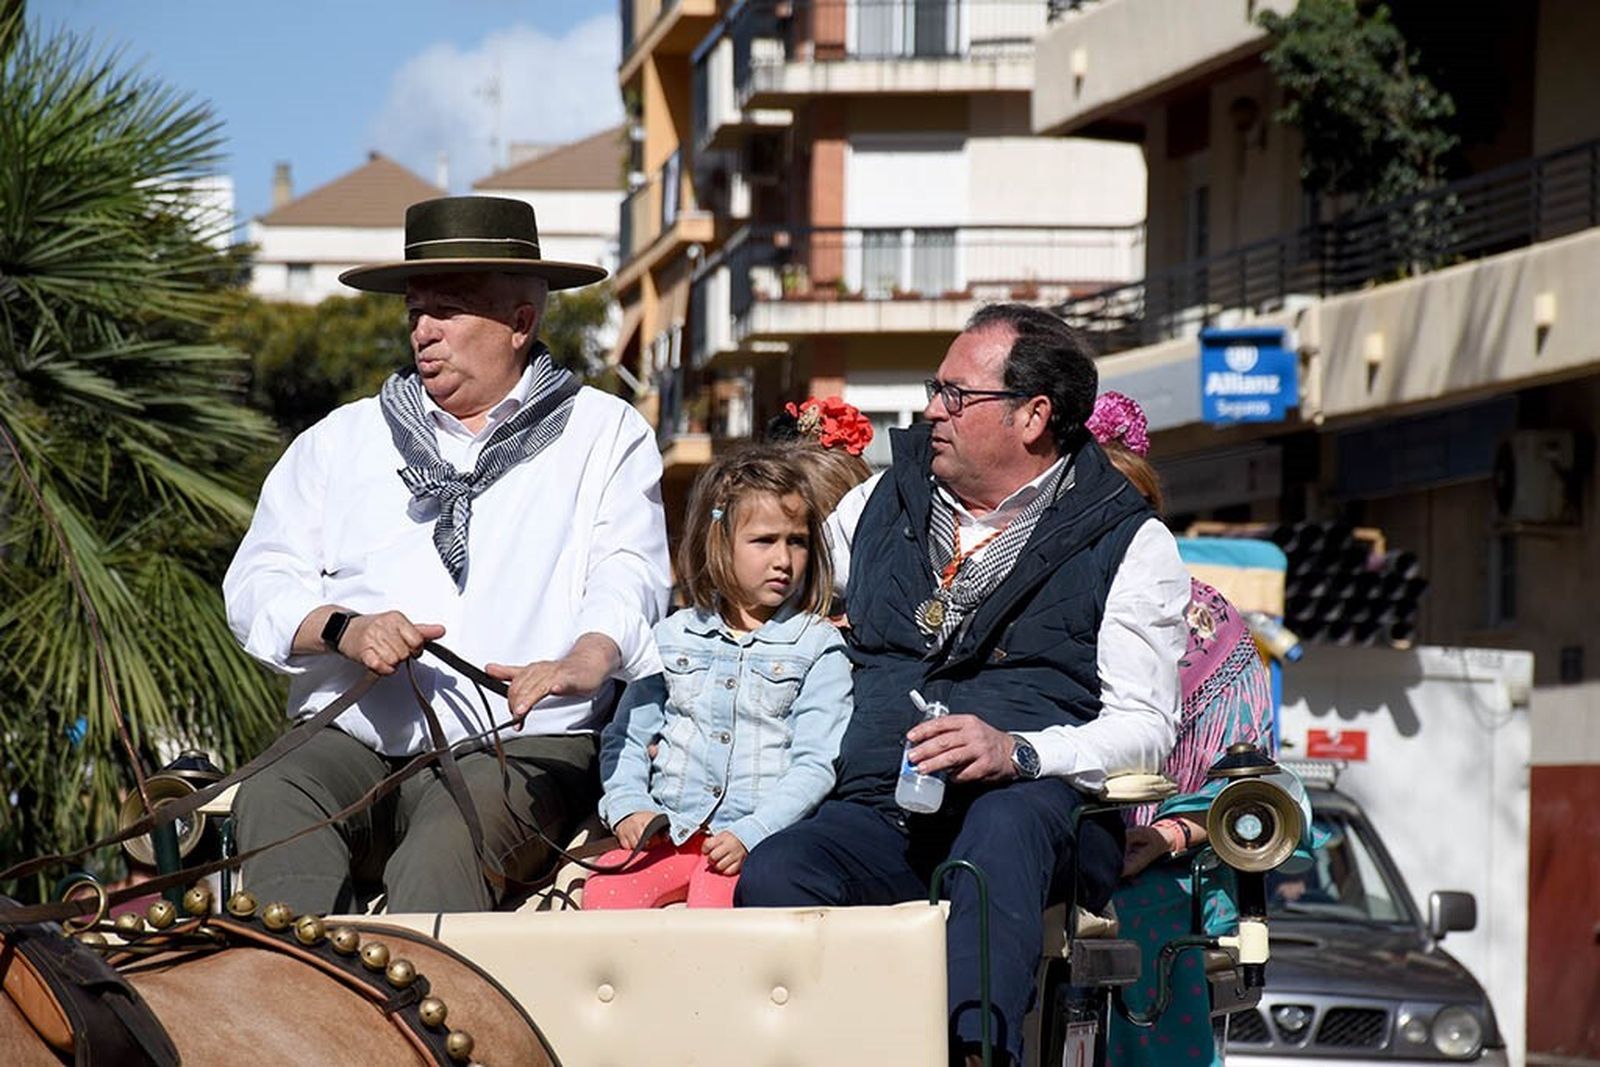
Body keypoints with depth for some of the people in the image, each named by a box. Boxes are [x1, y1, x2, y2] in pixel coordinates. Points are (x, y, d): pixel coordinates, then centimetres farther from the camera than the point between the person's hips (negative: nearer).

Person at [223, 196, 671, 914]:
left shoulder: (605, 436, 15)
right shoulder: (340, 441, 24)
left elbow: (629, 578, -1)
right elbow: (257, 584, 14)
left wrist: (588, 659, -24)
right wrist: (342, 628, -9)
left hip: (518, 742, -3)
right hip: (346, 738, 3)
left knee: (445, 843, -35)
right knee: (274, 801, -31)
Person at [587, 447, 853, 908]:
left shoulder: (818, 646, 6)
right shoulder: (673, 637, 18)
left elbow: (816, 765, -2)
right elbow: (626, 737, 19)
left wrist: (749, 835, -15)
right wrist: (628, 807, -1)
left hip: (757, 839, -3)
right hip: (668, 831, 3)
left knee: (715, 902, -32)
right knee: (604, 891, -24)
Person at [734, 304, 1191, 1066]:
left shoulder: (1129, 544, 9)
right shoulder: (879, 504, 24)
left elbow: (1144, 728, 0)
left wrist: (1016, 752, -19)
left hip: (1039, 810, -4)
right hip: (878, 812, 4)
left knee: (1005, 822, -41)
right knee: (774, 874, -30)